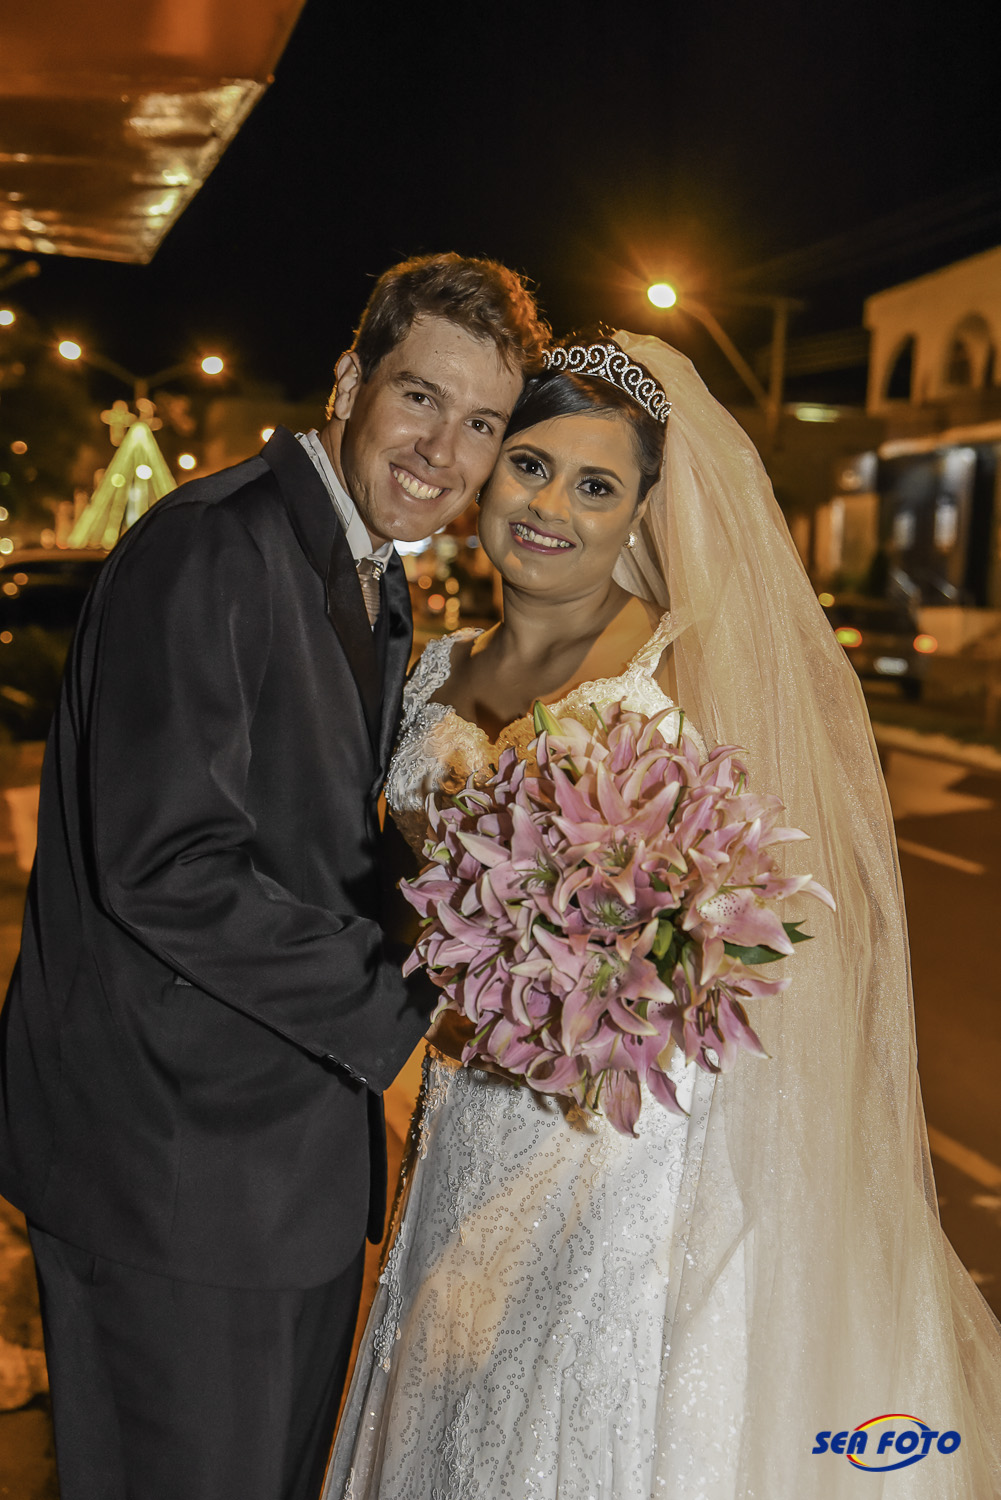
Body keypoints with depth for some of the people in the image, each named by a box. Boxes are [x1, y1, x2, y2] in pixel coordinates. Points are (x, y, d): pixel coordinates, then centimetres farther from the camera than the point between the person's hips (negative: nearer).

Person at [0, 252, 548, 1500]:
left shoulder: (379, 583, 11)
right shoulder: (210, 550, -19)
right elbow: (164, 866, -26)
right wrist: (412, 1000, -19)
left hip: (301, 1144, 9)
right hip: (174, 1158, -9)